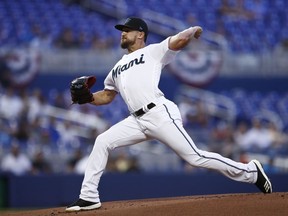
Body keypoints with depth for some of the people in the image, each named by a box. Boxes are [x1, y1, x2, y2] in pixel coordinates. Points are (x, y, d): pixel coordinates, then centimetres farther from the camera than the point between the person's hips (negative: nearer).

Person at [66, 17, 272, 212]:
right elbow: (107, 95, 33)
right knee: (102, 142, -7)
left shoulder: (153, 51, 7)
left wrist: (193, 30, 11)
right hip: (137, 121, 6)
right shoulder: (118, 68, 28)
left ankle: (251, 172, 0)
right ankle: (89, 198, -4)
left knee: (195, 157, -12)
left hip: (160, 114, -6)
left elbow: (180, 40, -9)